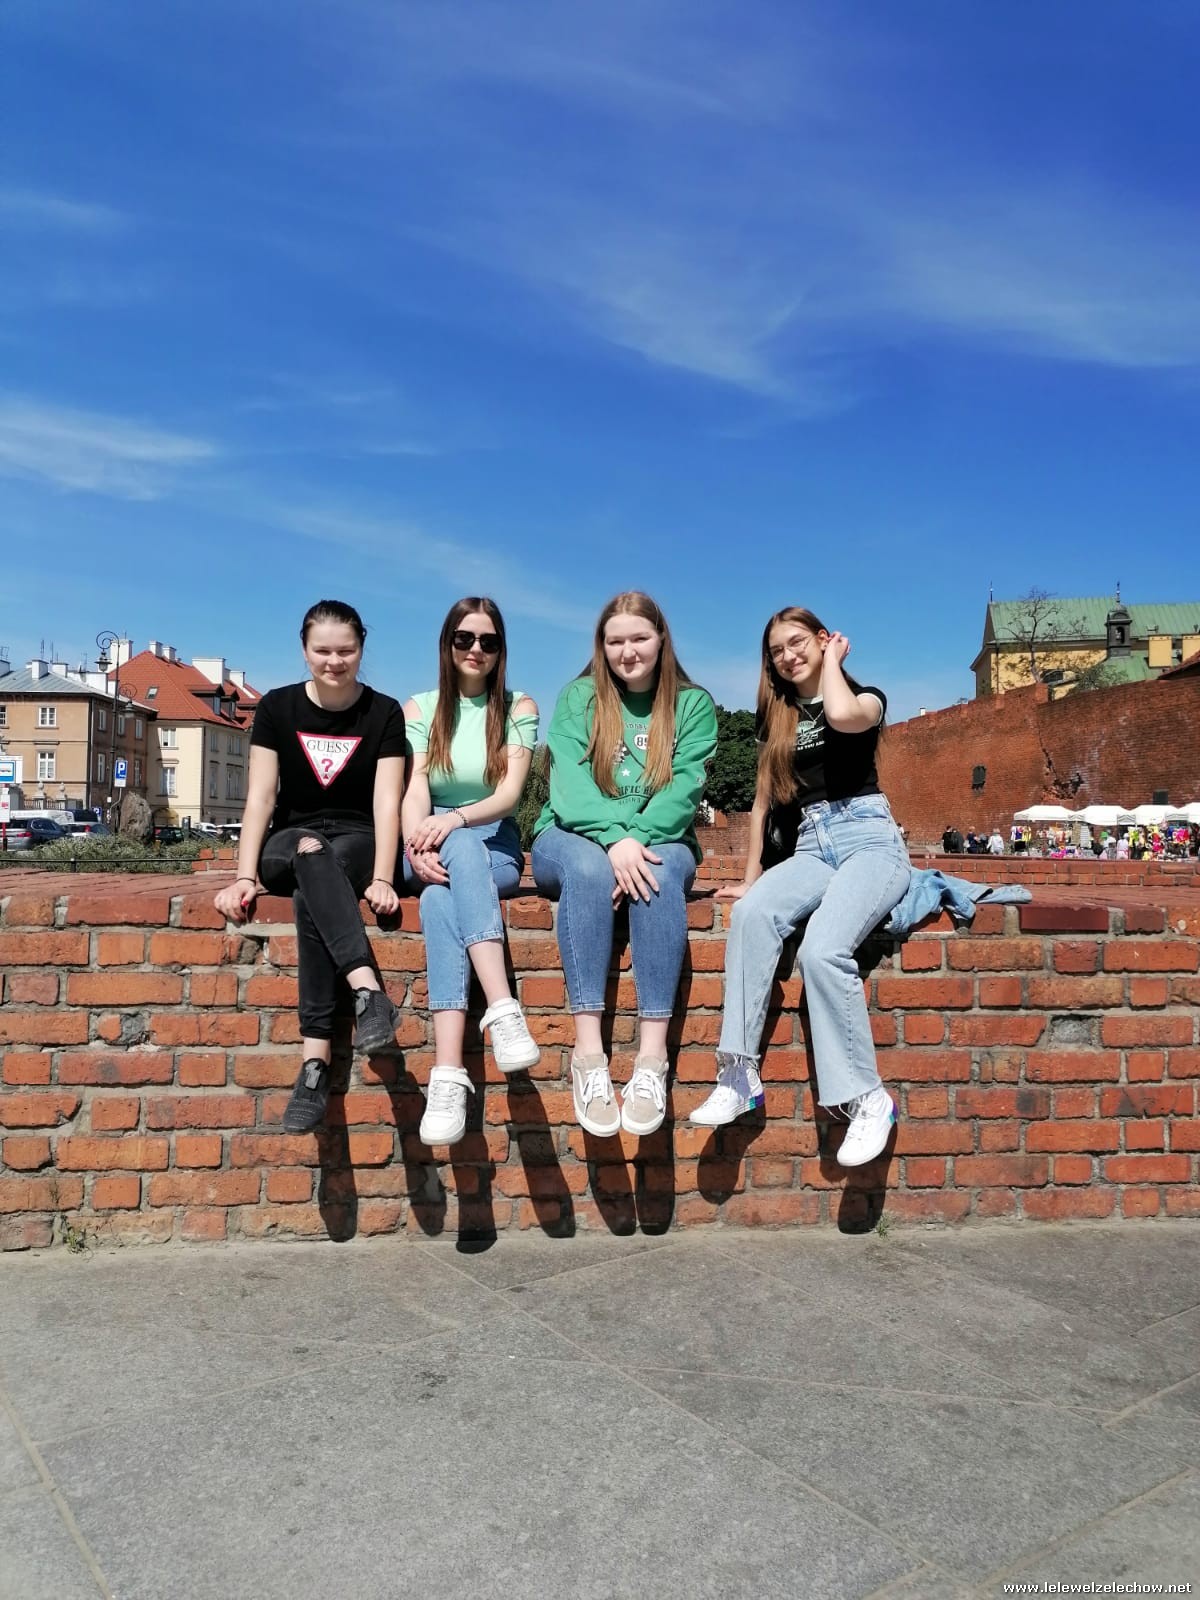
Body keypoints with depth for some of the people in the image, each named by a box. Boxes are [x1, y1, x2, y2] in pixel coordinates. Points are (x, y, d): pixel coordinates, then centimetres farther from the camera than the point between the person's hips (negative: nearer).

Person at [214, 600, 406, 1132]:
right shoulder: (277, 707, 2)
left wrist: (381, 878, -25)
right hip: (289, 845, 1)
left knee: (311, 889, -35)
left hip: (358, 844, -1)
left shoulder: (384, 713, -1)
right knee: (311, 854, -37)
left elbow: (387, 802, -10)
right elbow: (260, 797, -5)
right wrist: (245, 876, -18)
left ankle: (315, 1060, -43)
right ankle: (369, 992, -52)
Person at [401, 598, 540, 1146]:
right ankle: (503, 1010, -52)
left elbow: (509, 794, -7)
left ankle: (447, 1072, -49)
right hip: (433, 849, 1)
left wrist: (455, 819, -28)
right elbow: (413, 789, -4)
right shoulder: (420, 709, 11)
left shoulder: (519, 709, 7)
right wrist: (417, 845, -26)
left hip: (495, 847, -1)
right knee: (459, 851, -37)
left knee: (441, 898, -35)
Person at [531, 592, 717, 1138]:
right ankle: (587, 1052, -40)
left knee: (662, 871, -36)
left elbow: (684, 786, -7)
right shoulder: (578, 696, 6)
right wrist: (613, 838, -26)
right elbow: (569, 779, -9)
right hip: (575, 837, 0)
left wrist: (639, 839, -25)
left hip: (658, 843, 0)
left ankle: (653, 1056, -40)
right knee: (587, 866, -36)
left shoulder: (693, 703, 7)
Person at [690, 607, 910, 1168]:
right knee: (752, 912, -31)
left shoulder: (865, 695, 6)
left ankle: (866, 1097, -22)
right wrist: (749, 877, 17)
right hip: (812, 847, 4)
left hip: (868, 838, -4)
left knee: (822, 947, -33)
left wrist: (831, 659, -1)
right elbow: (764, 800, 21)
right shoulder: (777, 716, 20)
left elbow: (843, 715, -21)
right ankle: (739, 1072, -31)